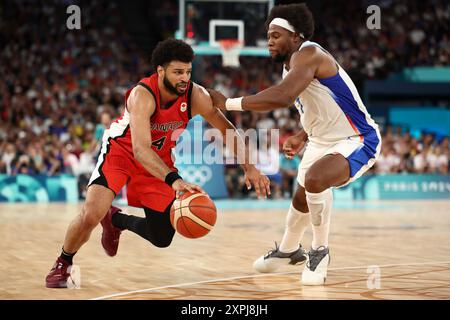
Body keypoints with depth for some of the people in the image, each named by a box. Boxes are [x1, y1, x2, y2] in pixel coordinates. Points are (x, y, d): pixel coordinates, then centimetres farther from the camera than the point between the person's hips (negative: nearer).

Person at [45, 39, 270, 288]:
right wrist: (174, 180, -59)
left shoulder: (195, 95, -22)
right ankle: (63, 264, 3)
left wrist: (249, 167, -22)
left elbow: (228, 130, -9)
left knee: (162, 238, 6)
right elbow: (140, 150, -45)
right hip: (121, 151, -5)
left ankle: (116, 219, 35)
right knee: (91, 214, -26)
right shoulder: (142, 95, -35)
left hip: (159, 161, 5)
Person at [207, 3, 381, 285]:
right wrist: (302, 137, 6)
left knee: (315, 178, -34)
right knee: (301, 199, 23)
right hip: (322, 142, 10)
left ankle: (320, 251, -13)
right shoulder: (290, 65, 5)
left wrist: (228, 103, -35)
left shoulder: (308, 55, -25)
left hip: (358, 140, -10)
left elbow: (282, 97, -42)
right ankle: (288, 250, 52)